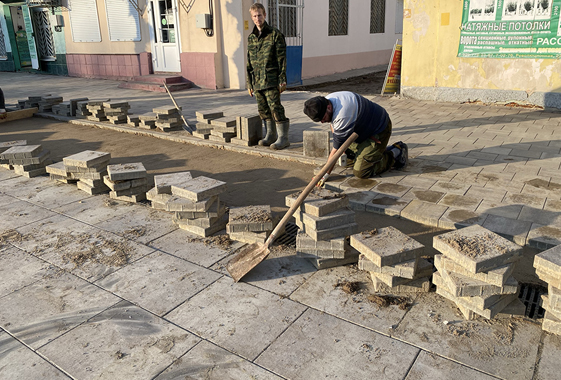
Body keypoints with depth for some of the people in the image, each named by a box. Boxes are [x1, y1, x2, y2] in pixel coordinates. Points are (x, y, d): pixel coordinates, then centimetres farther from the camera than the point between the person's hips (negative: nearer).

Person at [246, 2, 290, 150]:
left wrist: (282, 80, -12)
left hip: (271, 79, -6)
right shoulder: (251, 38, 14)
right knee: (263, 109, 9)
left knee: (275, 107, -10)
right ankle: (271, 135, 22)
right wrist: (249, 83, 15)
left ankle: (283, 137, -4)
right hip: (257, 81, 6)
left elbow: (281, 59, -6)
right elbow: (249, 63, 18)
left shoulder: (275, 34, -2)